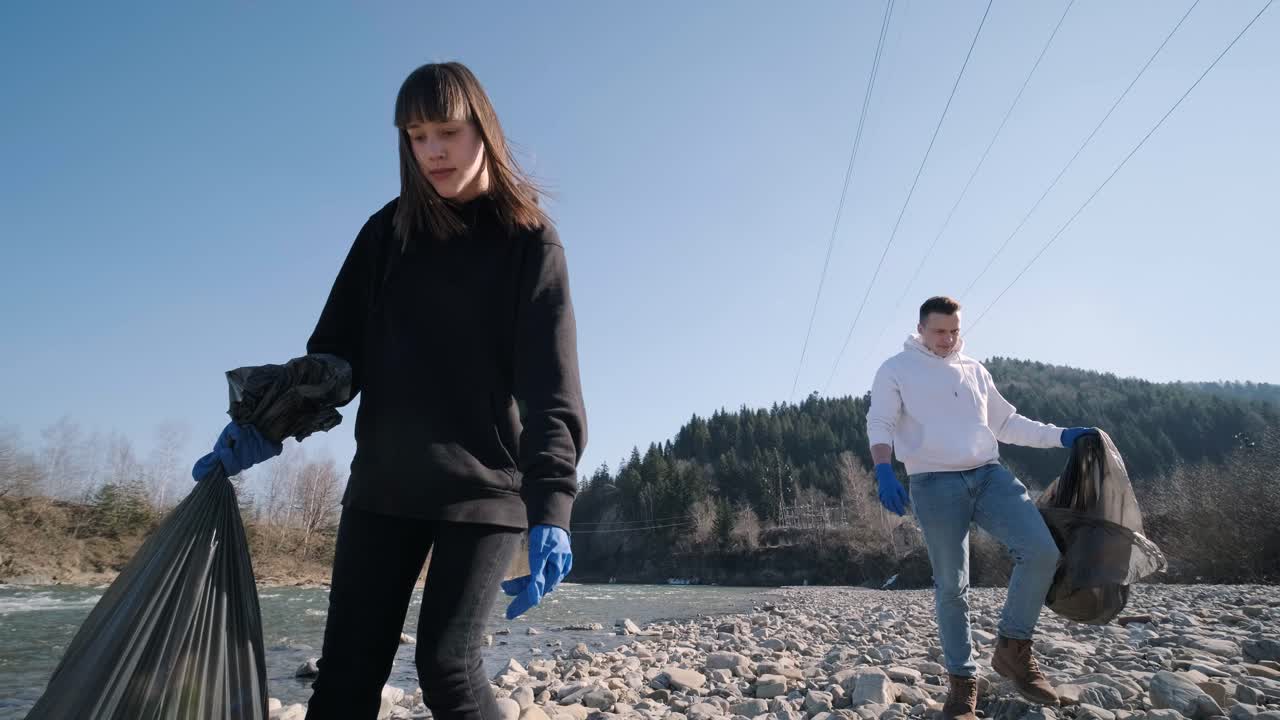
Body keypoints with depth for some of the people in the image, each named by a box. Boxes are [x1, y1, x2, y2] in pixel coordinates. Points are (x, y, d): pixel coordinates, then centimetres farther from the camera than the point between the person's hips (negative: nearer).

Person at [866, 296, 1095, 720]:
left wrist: (1060, 436, 13)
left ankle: (1012, 648, 5)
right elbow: (880, 423, -5)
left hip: (989, 475, 4)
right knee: (951, 586, 1)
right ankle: (963, 679, 18)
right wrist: (884, 470, -22)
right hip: (935, 485, -4)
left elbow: (1006, 423, 24)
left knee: (1041, 551, -15)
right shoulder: (896, 370, 4)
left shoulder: (974, 370, 19)